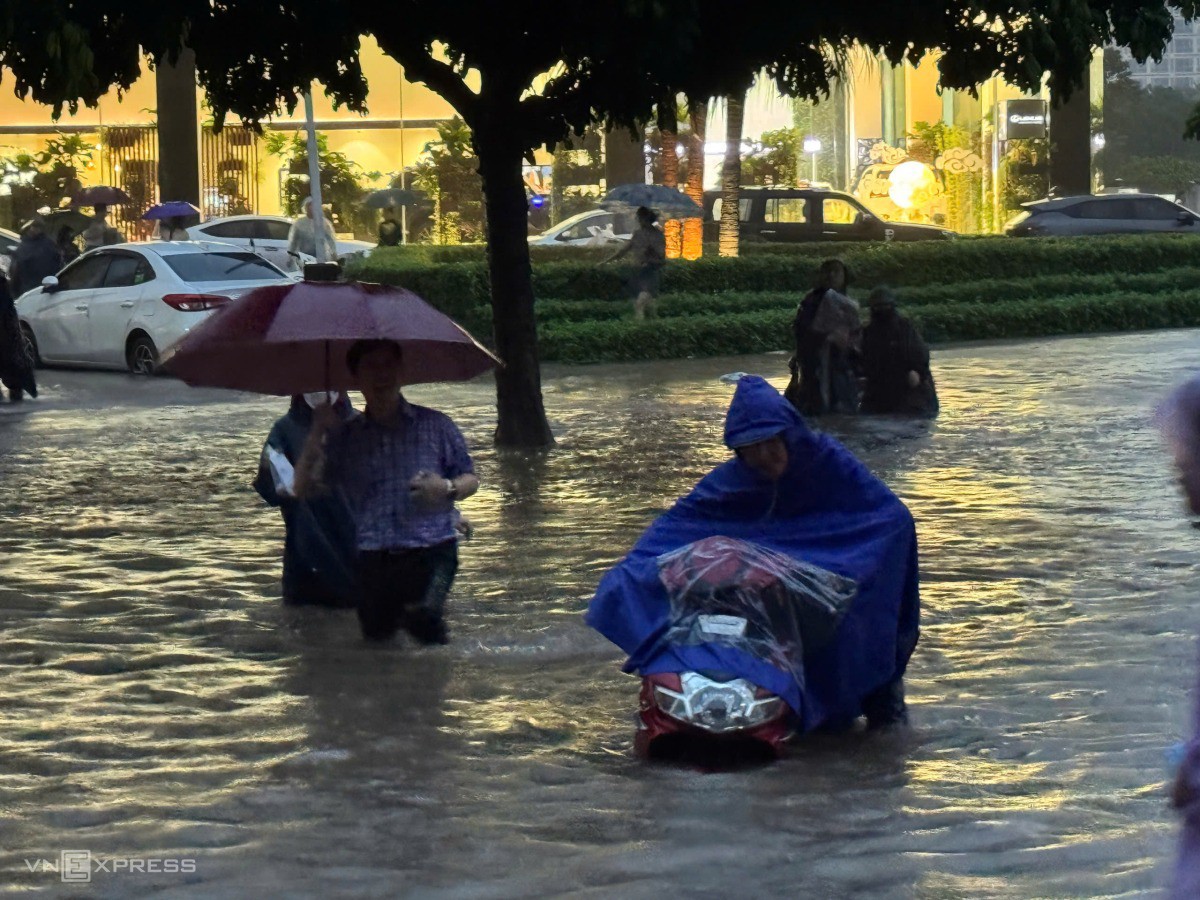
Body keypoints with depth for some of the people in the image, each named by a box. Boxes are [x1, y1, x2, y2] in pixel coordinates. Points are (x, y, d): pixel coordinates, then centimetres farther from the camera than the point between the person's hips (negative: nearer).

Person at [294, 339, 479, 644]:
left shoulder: (436, 425, 10)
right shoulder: (345, 437, 14)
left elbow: (470, 479, 15)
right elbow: (304, 488, 8)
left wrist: (447, 489, -8)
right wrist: (317, 434, -5)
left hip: (431, 551, -3)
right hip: (374, 559, 3)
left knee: (422, 616, -28)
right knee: (376, 633, -4)